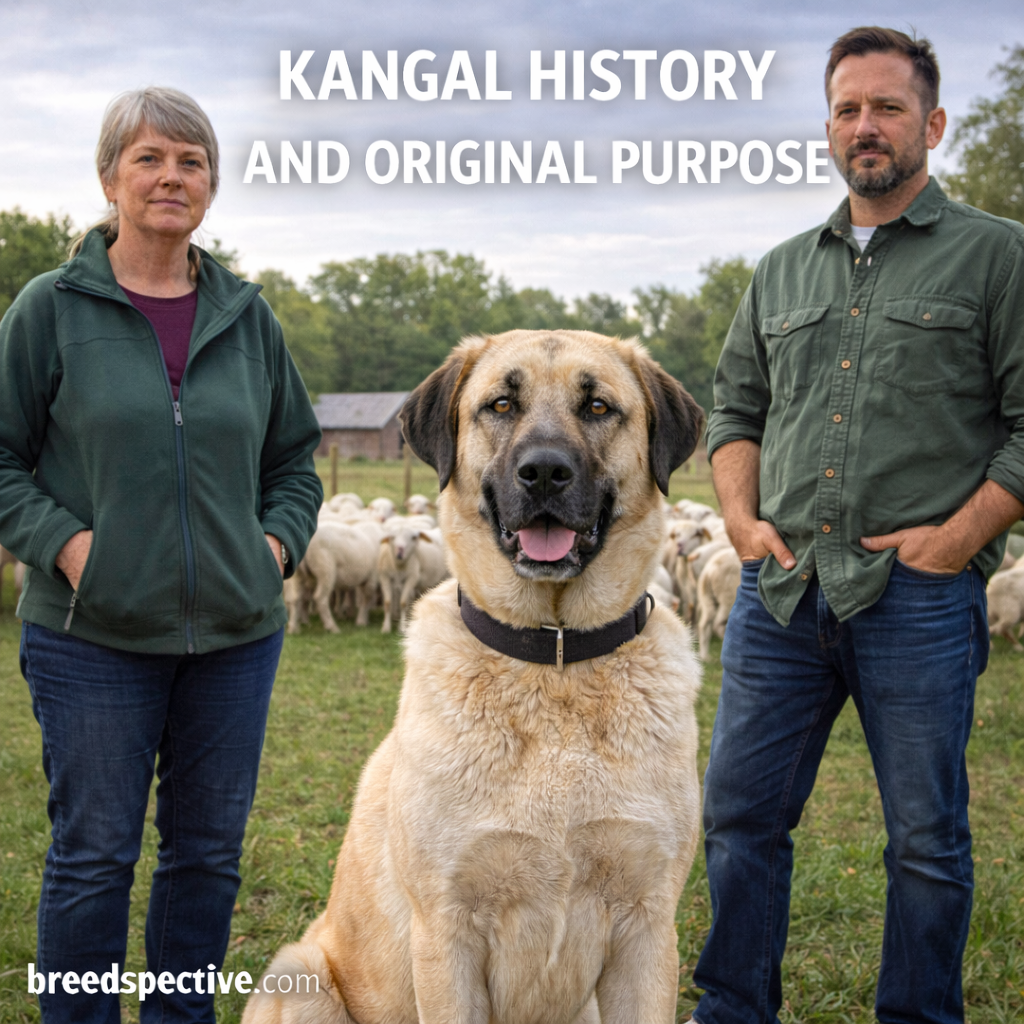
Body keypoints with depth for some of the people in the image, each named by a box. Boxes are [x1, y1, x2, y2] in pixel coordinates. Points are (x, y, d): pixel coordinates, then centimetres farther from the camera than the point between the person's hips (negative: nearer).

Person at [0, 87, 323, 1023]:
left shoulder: (247, 316, 9)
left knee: (210, 848, 12)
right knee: (94, 855, 4)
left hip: (235, 632, 4)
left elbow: (294, 455, 18)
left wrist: (278, 541, 3)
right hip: (92, 635, -3)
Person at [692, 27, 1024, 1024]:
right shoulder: (781, 270, 16)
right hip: (780, 590, 4)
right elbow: (733, 407, 20)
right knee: (740, 811, 8)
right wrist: (743, 519, 4)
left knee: (926, 836, 6)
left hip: (920, 596, -4)